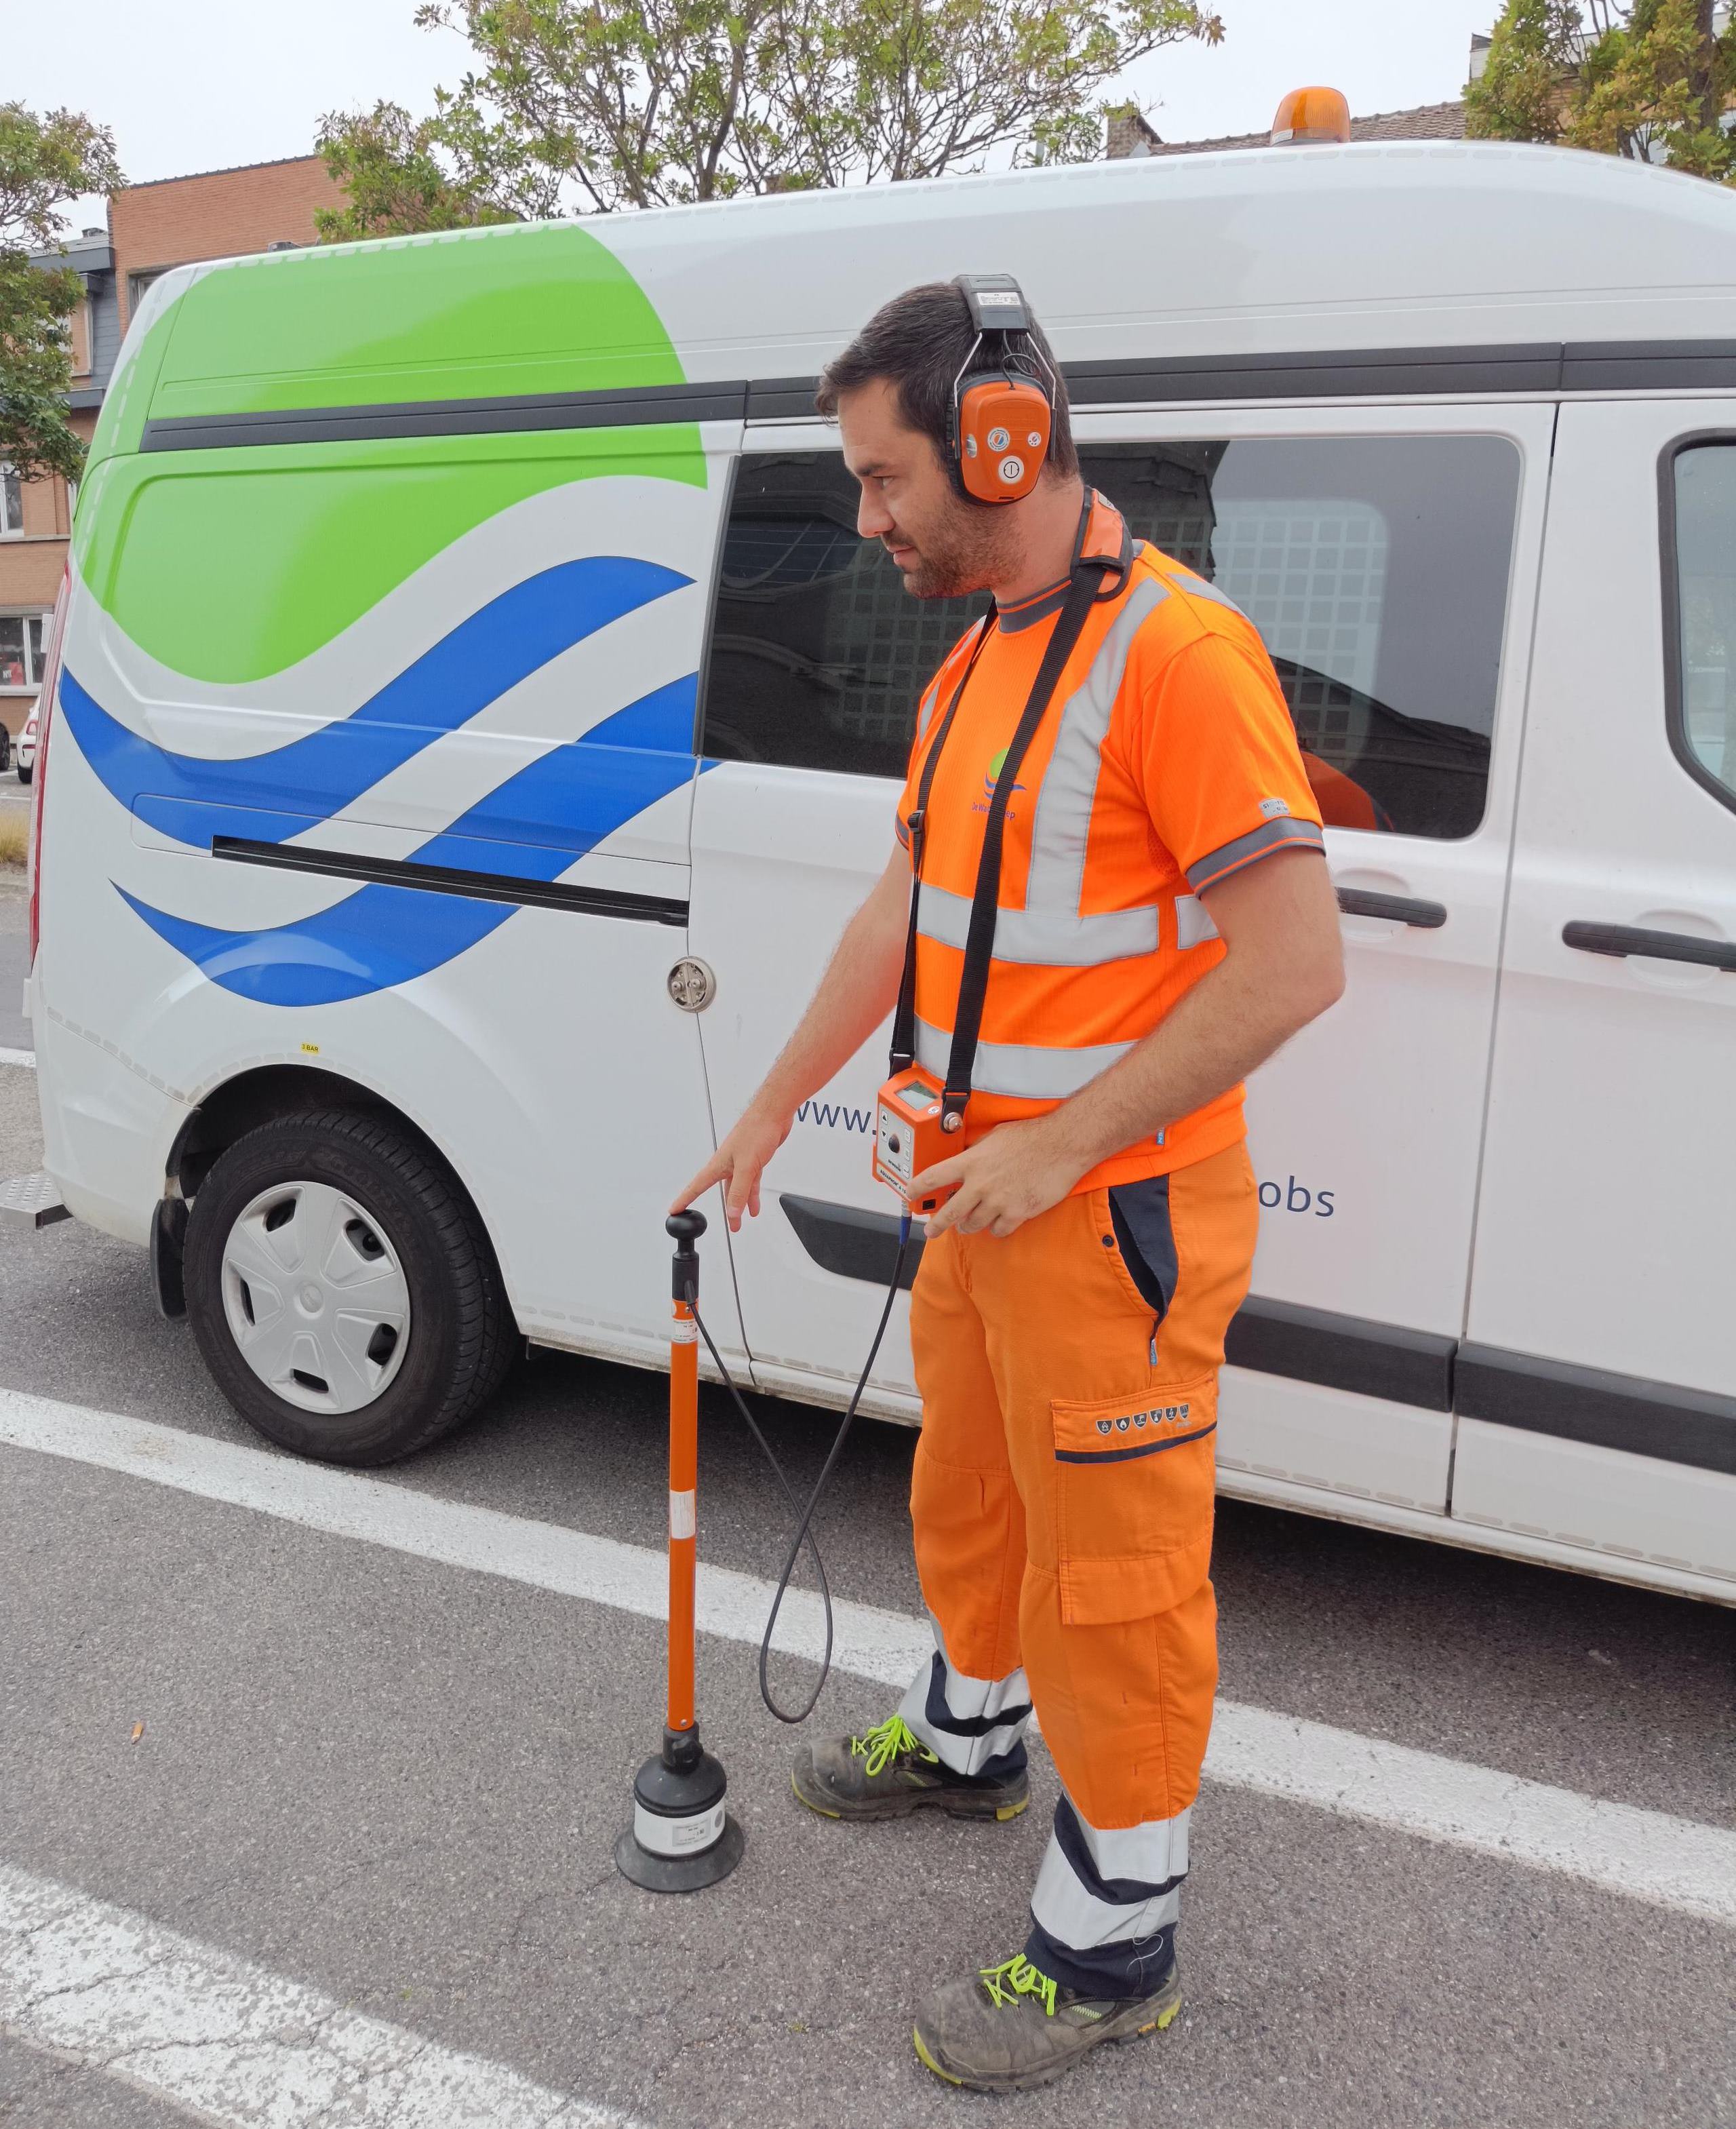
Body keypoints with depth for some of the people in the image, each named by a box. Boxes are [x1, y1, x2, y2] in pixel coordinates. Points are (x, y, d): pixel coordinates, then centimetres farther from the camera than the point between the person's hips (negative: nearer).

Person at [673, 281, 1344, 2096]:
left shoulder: (1175, 651, -20)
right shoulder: (973, 665, 10)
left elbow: (1294, 958, -23)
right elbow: (900, 913, 17)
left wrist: (1061, 1146, -21)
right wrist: (770, 1112, 18)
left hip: (1112, 1216, -9)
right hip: (986, 1195, 9)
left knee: (1111, 1572, 5)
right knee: (969, 1497, 26)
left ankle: (1113, 1943, 24)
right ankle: (966, 1740, 51)